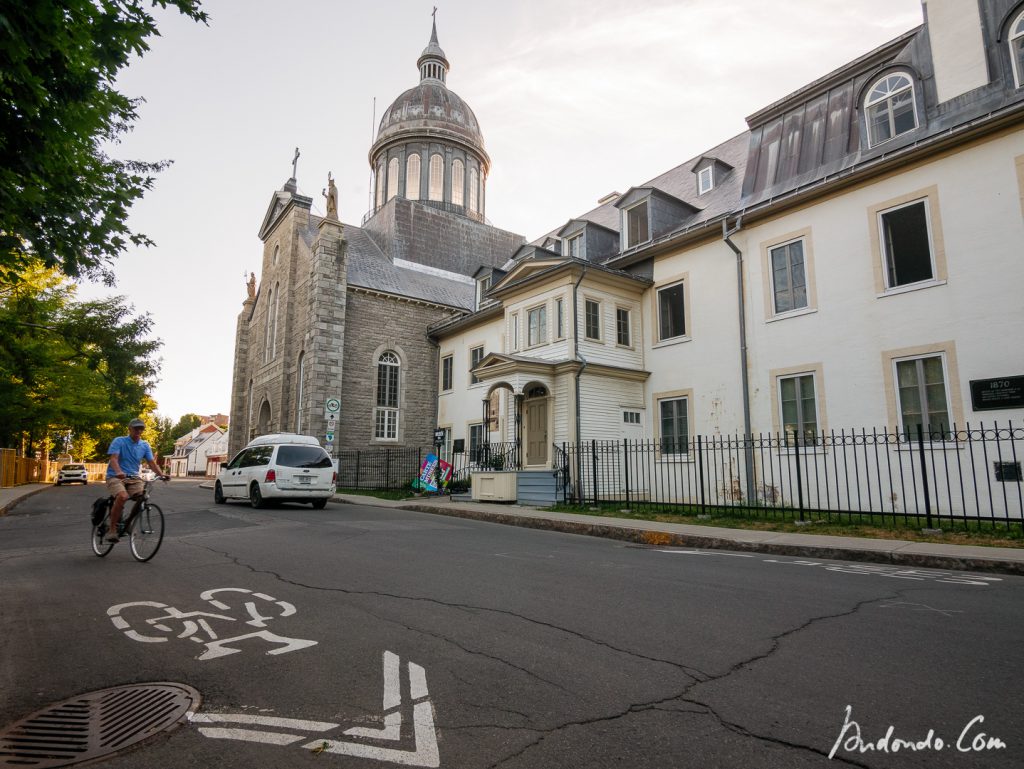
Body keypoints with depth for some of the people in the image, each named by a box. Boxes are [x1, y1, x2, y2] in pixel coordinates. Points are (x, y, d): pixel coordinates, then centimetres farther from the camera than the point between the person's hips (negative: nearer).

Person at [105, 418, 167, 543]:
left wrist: (161, 474, -15)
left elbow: (151, 463, 3)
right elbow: (113, 458, -16)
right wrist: (119, 472, -36)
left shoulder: (145, 446, 9)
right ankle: (112, 529, -20)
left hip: (133, 478, 4)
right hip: (115, 477, -4)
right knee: (122, 496, -33)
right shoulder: (119, 441, -3)